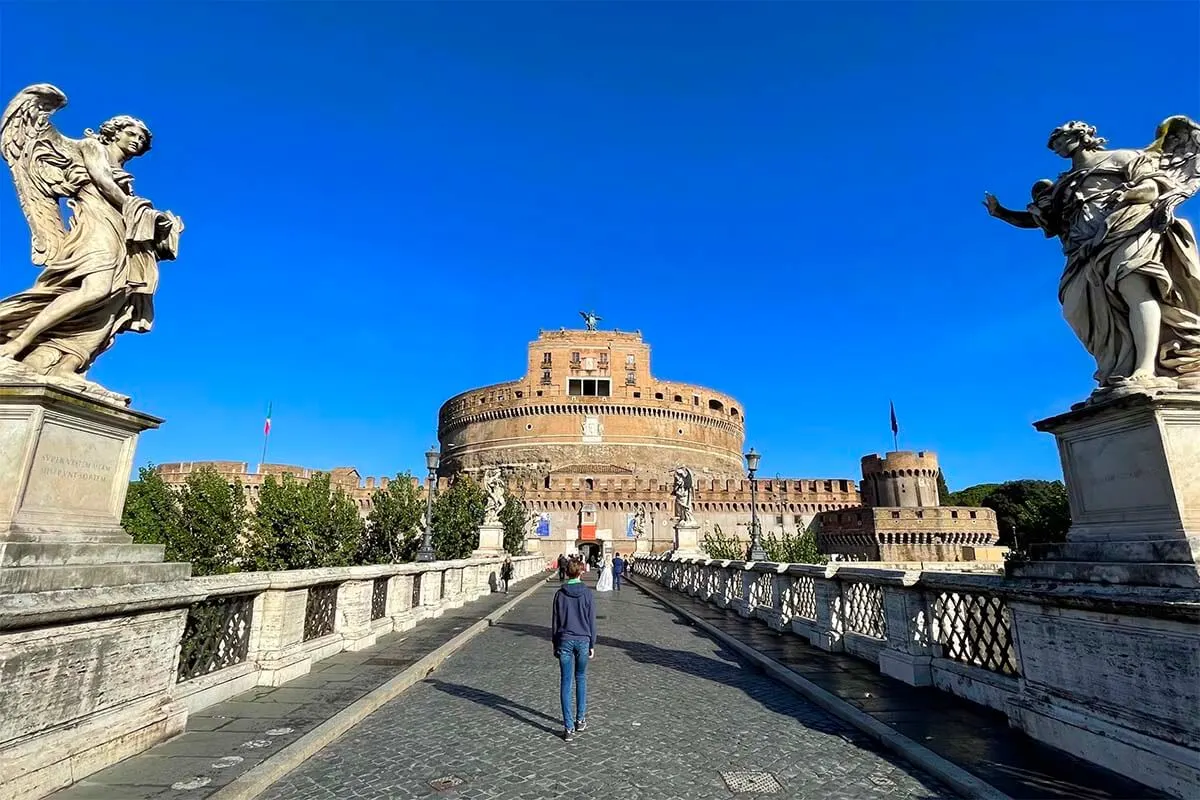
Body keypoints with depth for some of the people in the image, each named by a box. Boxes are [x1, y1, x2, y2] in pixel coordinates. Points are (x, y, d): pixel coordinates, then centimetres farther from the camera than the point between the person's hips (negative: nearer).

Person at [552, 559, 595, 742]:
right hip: (583, 640, 0)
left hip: (564, 641, 0)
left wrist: (555, 644, 12)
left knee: (566, 683, 4)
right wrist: (592, 645, 7)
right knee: (581, 679, 18)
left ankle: (569, 728, 4)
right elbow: (591, 620, -1)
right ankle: (581, 720, 24)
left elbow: (555, 621, 2)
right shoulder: (587, 593, -5)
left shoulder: (560, 594, -2)